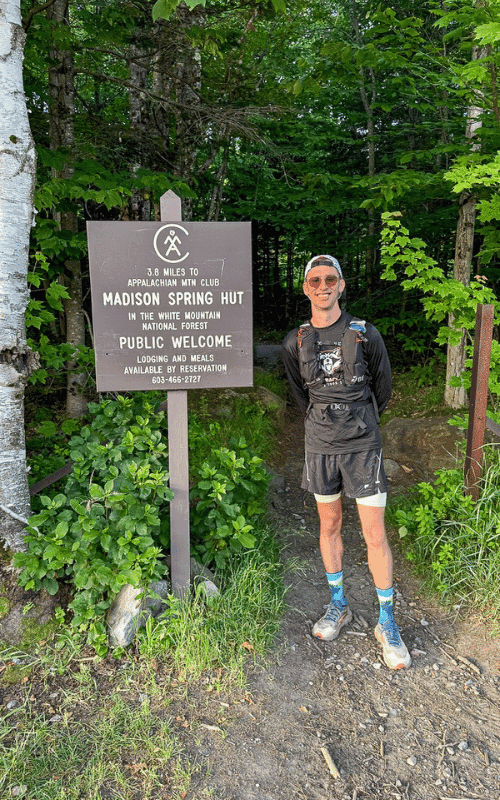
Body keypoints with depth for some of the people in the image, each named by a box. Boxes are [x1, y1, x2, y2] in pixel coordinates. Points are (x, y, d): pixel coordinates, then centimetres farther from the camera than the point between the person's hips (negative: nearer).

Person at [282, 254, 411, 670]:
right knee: (329, 526, 14)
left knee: (375, 535, 0)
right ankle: (339, 606, 32)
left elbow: (383, 389, 8)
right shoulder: (295, 342, 1)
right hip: (320, 446, 3)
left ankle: (386, 622, 18)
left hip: (363, 446, -2)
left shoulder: (365, 334, -5)